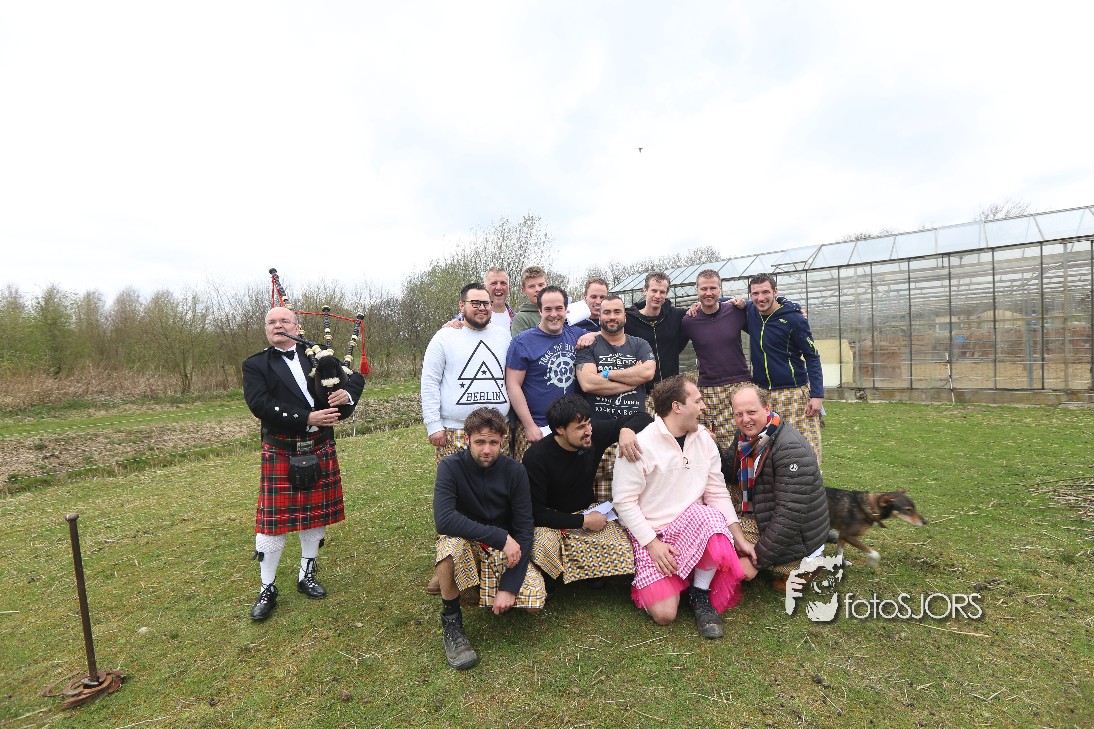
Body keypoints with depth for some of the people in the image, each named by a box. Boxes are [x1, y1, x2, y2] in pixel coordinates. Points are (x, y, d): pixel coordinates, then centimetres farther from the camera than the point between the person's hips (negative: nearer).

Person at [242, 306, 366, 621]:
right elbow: (261, 404, -14)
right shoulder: (255, 365, 1)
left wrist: (347, 393, -15)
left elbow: (356, 375, 8)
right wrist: (307, 418, -23)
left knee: (316, 514, 12)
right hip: (280, 452, -3)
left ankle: (306, 575, 32)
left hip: (320, 449, 3)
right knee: (273, 519, 2)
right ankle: (267, 589, 21)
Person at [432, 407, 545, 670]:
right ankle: (451, 620, -10)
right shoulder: (451, 466, -18)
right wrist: (501, 537, -34)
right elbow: (443, 518, -33)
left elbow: (524, 530, -13)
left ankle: (496, 587, 16)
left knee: (535, 602, -20)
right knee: (450, 542, -37)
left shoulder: (514, 471, -14)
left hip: (506, 549, 2)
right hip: (464, 542, -2)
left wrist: (509, 586, -22)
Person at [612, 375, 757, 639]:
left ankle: (700, 593, -4)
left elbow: (718, 492, 6)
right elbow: (624, 501, -12)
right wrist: (652, 544, -17)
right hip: (653, 535, -4)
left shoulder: (704, 439, 3)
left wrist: (739, 537, -2)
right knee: (664, 614, -17)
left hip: (694, 526, 4)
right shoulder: (639, 446, -15)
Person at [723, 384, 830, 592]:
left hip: (797, 535, -9)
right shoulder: (746, 435, 0)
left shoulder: (790, 448, -27)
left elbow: (791, 514, -29)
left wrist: (759, 559, -26)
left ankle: (797, 569, 0)